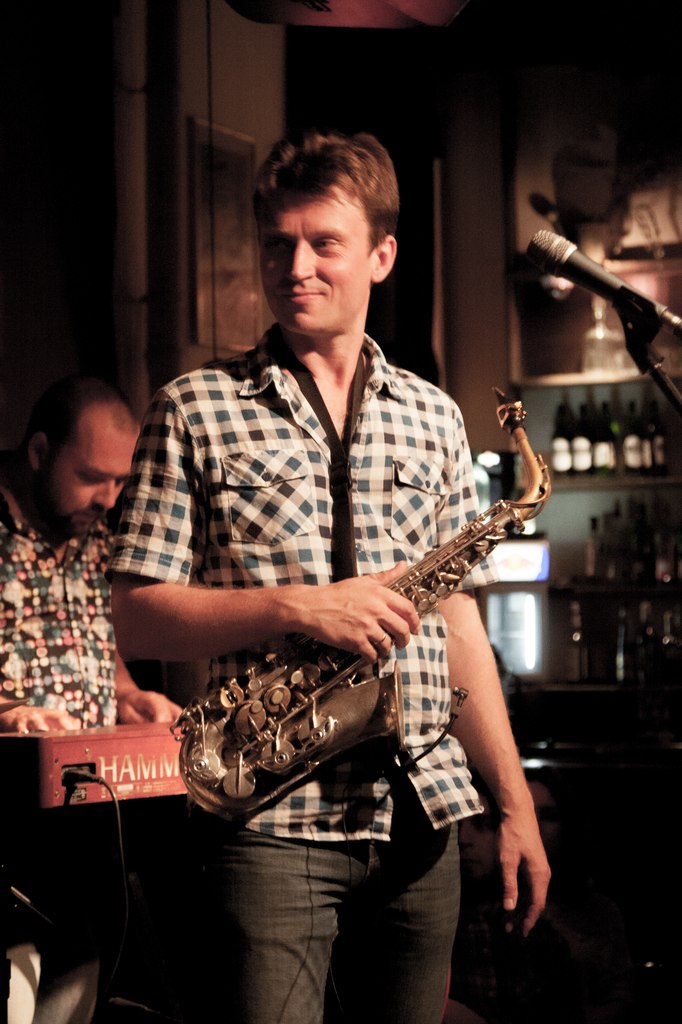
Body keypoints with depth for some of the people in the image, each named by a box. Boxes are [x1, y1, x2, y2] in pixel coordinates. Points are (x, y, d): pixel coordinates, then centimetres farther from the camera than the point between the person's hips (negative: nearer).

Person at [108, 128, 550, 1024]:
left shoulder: (434, 419, 13)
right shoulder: (193, 412, 2)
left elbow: (459, 624, 14)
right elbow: (136, 619, -2)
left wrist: (517, 806, 9)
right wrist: (295, 607, -17)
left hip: (422, 818, 4)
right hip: (268, 821, -4)